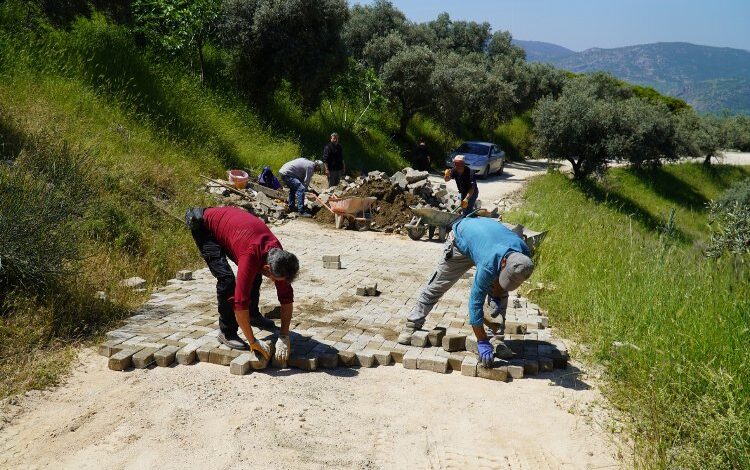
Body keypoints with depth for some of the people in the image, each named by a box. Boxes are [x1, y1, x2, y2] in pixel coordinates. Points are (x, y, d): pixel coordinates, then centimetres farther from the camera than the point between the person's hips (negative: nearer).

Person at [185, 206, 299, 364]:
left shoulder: (278, 255, -19)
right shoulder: (251, 256, -40)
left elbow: (287, 297, -12)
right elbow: (240, 302, -41)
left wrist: (284, 337, -16)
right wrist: (253, 342, -35)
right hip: (203, 224, -7)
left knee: (254, 272, 8)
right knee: (226, 277, -21)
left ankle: (253, 314, 31)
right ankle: (227, 333, -8)